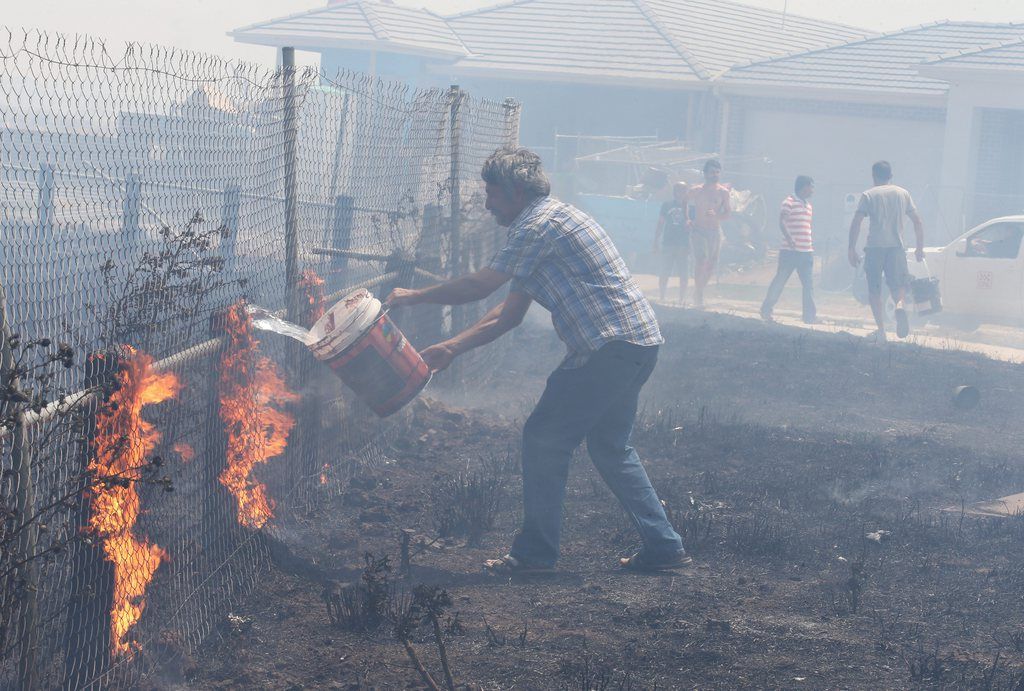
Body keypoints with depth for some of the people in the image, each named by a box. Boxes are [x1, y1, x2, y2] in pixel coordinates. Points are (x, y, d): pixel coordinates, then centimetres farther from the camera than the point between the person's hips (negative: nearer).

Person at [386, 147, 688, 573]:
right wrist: (449, 349, 16)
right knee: (610, 447, 18)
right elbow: (508, 314, 21)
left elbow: (480, 286, -12)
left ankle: (536, 551, 3)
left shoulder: (539, 223, -11)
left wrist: (414, 297, 1)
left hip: (613, 344, -10)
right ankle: (663, 546, 18)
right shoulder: (547, 222, 22)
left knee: (544, 438, -3)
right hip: (639, 343, 10)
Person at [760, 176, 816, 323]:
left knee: (809, 285, 2)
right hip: (790, 251, -7)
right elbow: (781, 222, -16)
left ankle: (810, 316, 4)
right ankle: (766, 310, 11)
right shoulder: (789, 202, -6)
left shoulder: (808, 205, 18)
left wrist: (811, 243, 16)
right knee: (779, 281, 0)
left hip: (807, 251, 7)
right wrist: (788, 238, -28)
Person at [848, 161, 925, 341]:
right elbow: (917, 222, 12)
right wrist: (920, 248, 19)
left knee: (874, 290, 9)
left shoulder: (868, 195, 3)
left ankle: (881, 331, 1)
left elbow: (856, 223, -5)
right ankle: (900, 305, -26)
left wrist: (852, 250, -1)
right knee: (898, 286, 8)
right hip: (896, 246, 2)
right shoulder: (903, 194, 12)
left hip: (874, 247, -2)